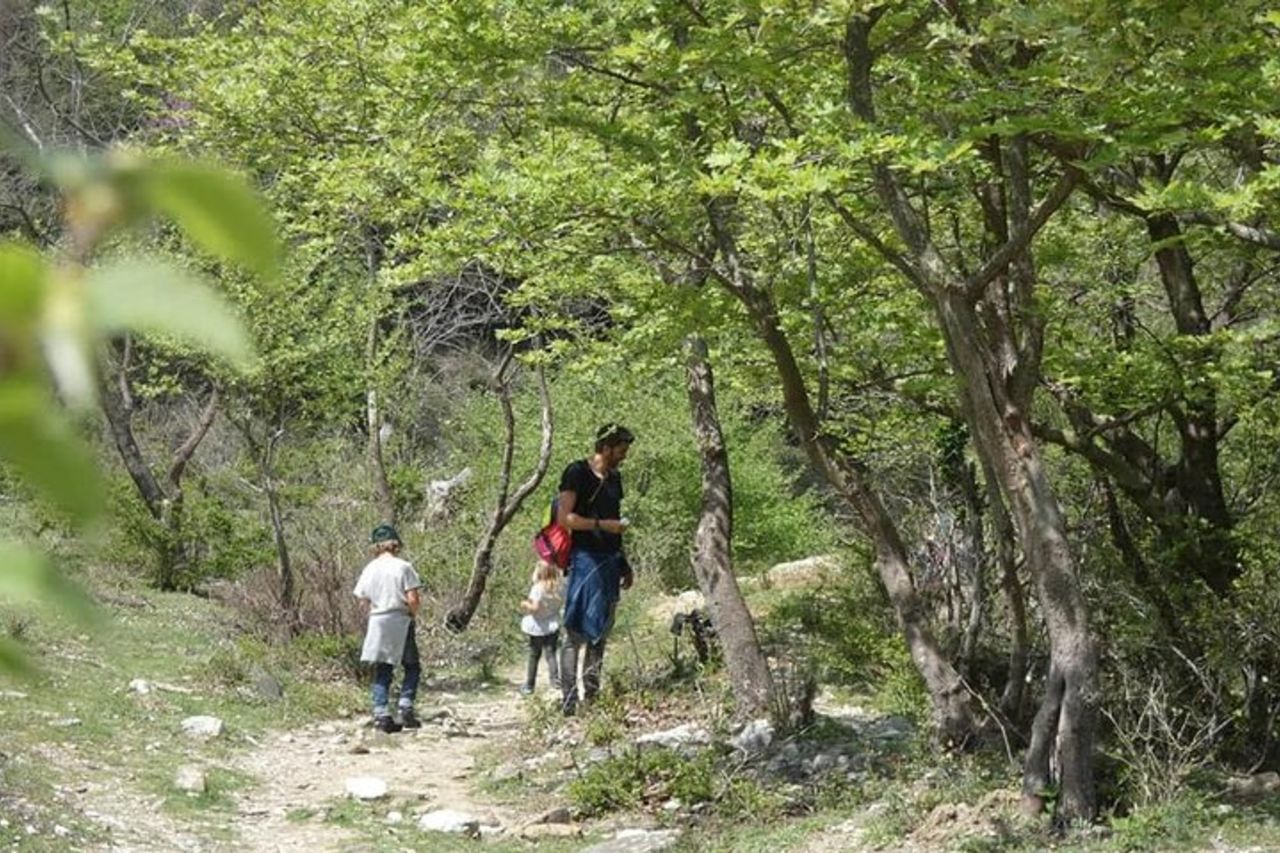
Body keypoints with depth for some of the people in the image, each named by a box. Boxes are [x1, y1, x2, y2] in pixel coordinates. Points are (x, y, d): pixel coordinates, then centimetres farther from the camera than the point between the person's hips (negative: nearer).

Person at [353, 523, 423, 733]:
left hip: (377, 622, 4)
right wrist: (413, 613, 6)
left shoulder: (370, 569, 4)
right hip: (400, 622, -4)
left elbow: (363, 599, 4)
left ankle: (381, 715, 1)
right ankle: (406, 707, -4)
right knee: (412, 667, 10)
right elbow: (413, 599, -13)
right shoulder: (403, 567, -8)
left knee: (381, 672, 7)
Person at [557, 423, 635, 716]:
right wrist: (602, 524, -18)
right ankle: (570, 700, -11)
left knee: (600, 632, 10)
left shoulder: (614, 478, 18)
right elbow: (564, 518, -13)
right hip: (585, 558, -9)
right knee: (576, 633, -10)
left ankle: (592, 696, 16)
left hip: (609, 561, 9)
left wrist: (624, 564, 23)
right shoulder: (578, 473, -6)